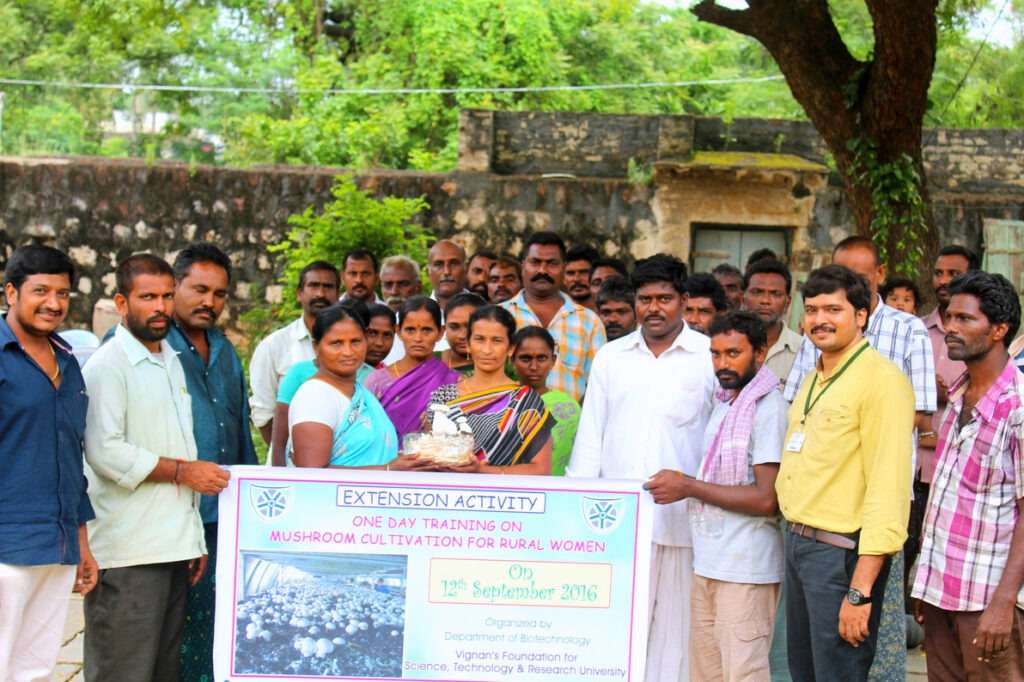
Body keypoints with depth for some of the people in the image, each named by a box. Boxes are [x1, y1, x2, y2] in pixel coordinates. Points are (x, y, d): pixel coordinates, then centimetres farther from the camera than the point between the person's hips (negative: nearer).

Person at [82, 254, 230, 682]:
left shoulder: (171, 362, 18)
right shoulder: (108, 365, -8)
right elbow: (103, 452, -19)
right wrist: (182, 470, -14)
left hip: (175, 546, 8)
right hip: (127, 553, -8)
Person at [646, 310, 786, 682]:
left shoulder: (770, 408, -13)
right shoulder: (724, 403, 16)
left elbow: (766, 498, -19)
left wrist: (688, 487, -13)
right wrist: (681, 485, 5)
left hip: (746, 568, -8)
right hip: (708, 561, 8)